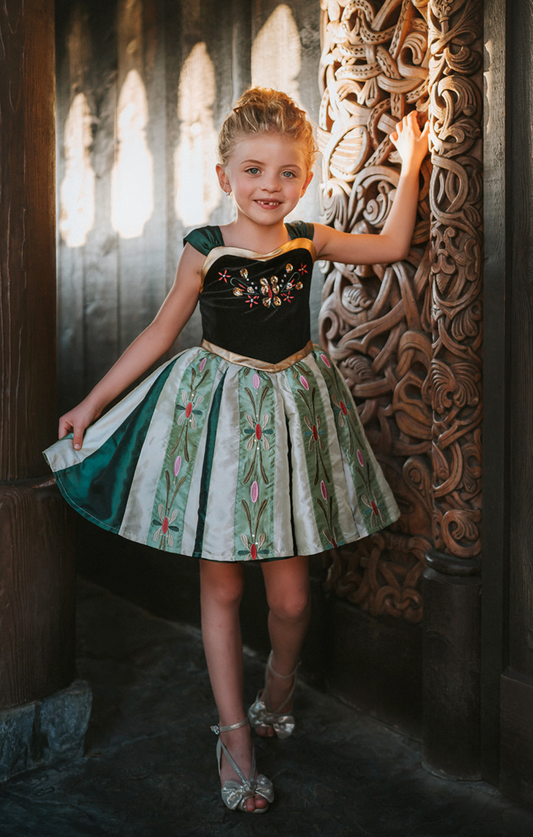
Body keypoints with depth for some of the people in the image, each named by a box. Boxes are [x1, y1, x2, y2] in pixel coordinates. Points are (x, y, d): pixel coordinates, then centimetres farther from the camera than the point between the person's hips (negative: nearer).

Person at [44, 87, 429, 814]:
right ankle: (234, 736, 22)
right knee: (220, 587, 6)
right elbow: (161, 332, 0)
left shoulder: (309, 241, 1)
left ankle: (277, 694, 36)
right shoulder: (206, 250, -6)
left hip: (292, 409, 2)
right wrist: (93, 403, 2)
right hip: (219, 411, -2)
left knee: (291, 596, 4)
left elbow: (393, 245, 13)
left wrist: (409, 168, 10)